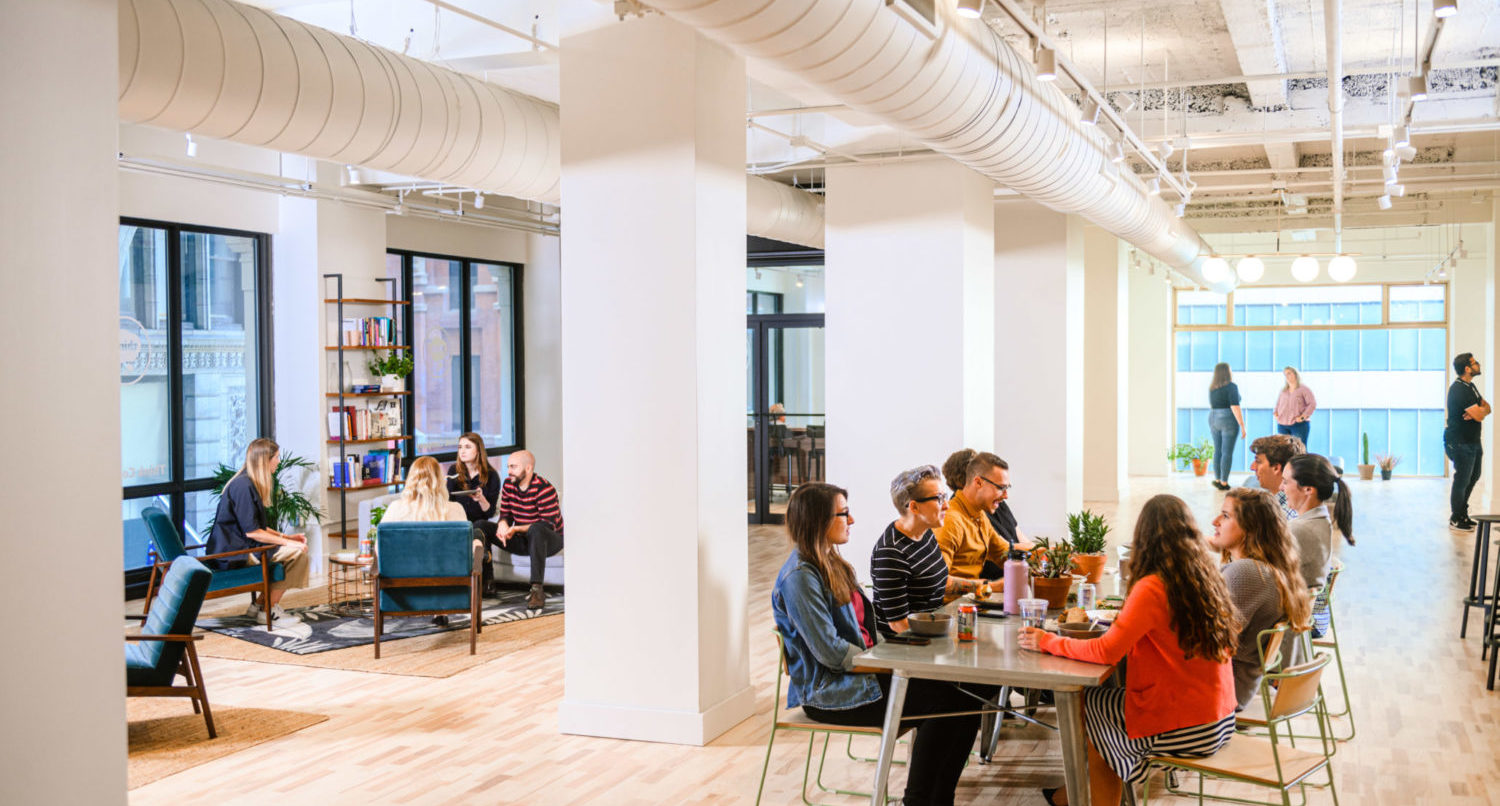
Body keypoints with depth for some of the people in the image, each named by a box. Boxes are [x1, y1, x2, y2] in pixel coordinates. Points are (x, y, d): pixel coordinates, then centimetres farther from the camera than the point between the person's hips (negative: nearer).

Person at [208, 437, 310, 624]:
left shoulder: (250, 483, 15)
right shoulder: (243, 486, -18)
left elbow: (260, 526, 19)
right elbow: (252, 531, -20)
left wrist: (287, 537, 9)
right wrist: (286, 542, -16)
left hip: (240, 547, 11)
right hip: (233, 553, -11)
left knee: (299, 548, 8)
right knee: (296, 552, -16)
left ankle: (259, 605, 9)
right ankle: (268, 610, -7)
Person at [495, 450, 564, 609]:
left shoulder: (544, 489, -19)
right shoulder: (509, 484, 1)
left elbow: (549, 524, -24)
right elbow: (505, 514, 8)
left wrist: (516, 529, -30)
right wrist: (503, 524, -19)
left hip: (550, 540, -6)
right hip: (523, 541, 7)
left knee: (536, 530, -42)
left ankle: (536, 589, -46)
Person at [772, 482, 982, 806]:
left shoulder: (831, 564, 15)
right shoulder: (800, 576, -16)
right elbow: (831, 652, -20)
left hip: (858, 672, 9)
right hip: (827, 692, -9)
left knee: (964, 698, -9)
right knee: (945, 700, -20)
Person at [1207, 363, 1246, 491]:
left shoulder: (1212, 387, 7)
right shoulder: (1231, 386, -12)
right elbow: (1235, 407, -18)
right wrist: (1242, 426, -15)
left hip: (1214, 420, 6)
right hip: (1229, 421, -6)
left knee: (1217, 451, 13)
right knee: (1227, 453, -2)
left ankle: (1217, 480, 16)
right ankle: (1224, 483, -2)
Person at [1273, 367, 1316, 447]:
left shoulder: (1304, 389, 0)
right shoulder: (1283, 391, 16)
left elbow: (1312, 404, -7)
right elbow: (1278, 403, 30)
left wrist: (1302, 417, -14)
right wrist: (1276, 414, 12)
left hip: (1299, 425, -5)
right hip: (1282, 425, 5)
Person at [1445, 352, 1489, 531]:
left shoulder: (1471, 387, 13)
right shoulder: (1457, 390, -20)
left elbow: (1487, 408, 8)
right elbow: (1479, 415, -24)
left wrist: (1478, 411, -14)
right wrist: (1481, 409, -1)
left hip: (1473, 441, 10)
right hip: (1461, 443, -10)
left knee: (1473, 477, 18)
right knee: (1461, 481, -4)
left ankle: (1462, 514, 30)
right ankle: (1455, 520, 7)